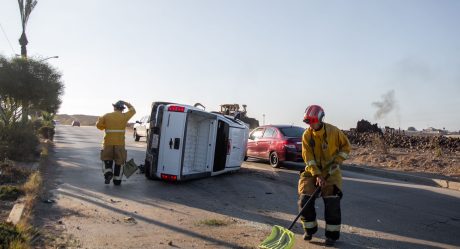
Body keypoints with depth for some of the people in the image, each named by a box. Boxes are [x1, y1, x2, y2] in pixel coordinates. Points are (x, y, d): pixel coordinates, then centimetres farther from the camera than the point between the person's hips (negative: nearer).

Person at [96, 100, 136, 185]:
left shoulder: (107, 116, 2)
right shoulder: (124, 116, -1)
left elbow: (98, 124, 0)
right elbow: (132, 110, 16)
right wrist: (126, 103, 26)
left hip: (108, 142, 1)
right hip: (120, 143, -1)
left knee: (107, 159, 18)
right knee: (119, 161, 10)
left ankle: (108, 173, -4)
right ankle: (117, 180, 15)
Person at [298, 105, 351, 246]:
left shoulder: (333, 131, -11)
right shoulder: (307, 135, -8)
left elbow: (346, 146, 3)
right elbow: (308, 158, -12)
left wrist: (337, 161, -11)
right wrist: (317, 175, -21)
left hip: (331, 171, -1)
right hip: (312, 171, 2)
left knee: (332, 202, -11)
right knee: (304, 200, -7)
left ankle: (332, 235, 6)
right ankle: (309, 229, 16)